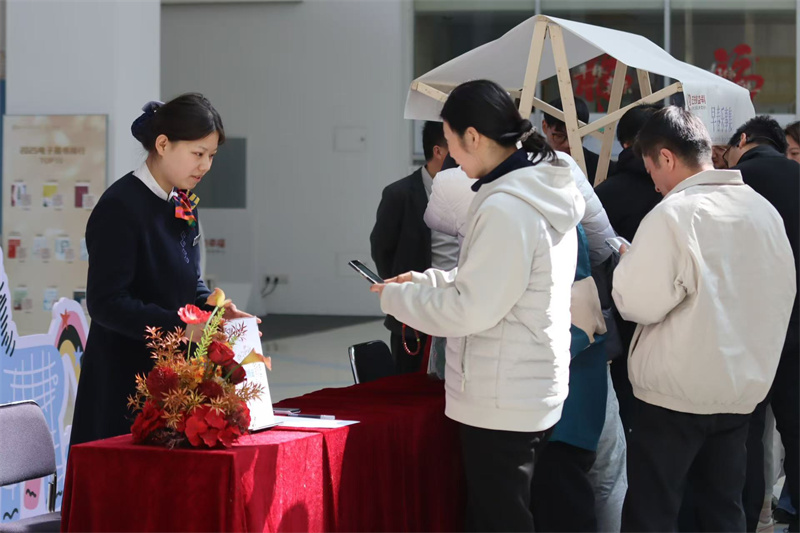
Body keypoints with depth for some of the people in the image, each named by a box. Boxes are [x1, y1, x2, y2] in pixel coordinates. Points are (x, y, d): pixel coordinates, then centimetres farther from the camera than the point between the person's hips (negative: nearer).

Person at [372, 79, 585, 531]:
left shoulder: (506, 208, -21)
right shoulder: (546, 196, 9)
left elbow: (472, 309, -19)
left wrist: (397, 297, -6)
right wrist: (426, 281, 14)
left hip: (501, 403, -10)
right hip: (534, 393, 10)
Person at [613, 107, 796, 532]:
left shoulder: (673, 214, -17)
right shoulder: (764, 210, 4)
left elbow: (638, 303, -16)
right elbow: (782, 294, 12)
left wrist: (630, 260, 2)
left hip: (676, 391, -6)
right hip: (744, 386, 6)